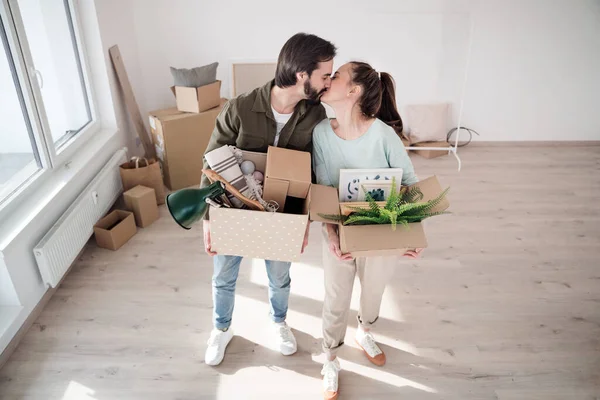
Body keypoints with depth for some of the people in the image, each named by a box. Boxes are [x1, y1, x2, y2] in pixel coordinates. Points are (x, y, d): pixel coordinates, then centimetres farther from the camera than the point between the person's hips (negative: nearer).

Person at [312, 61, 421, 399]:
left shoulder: (383, 133, -24)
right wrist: (331, 234, -24)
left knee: (374, 291, 25)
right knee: (336, 300, 16)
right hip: (339, 233, 1)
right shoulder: (321, 132, -16)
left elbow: (411, 185, -13)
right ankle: (331, 361, 43)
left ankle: (365, 334, 59)